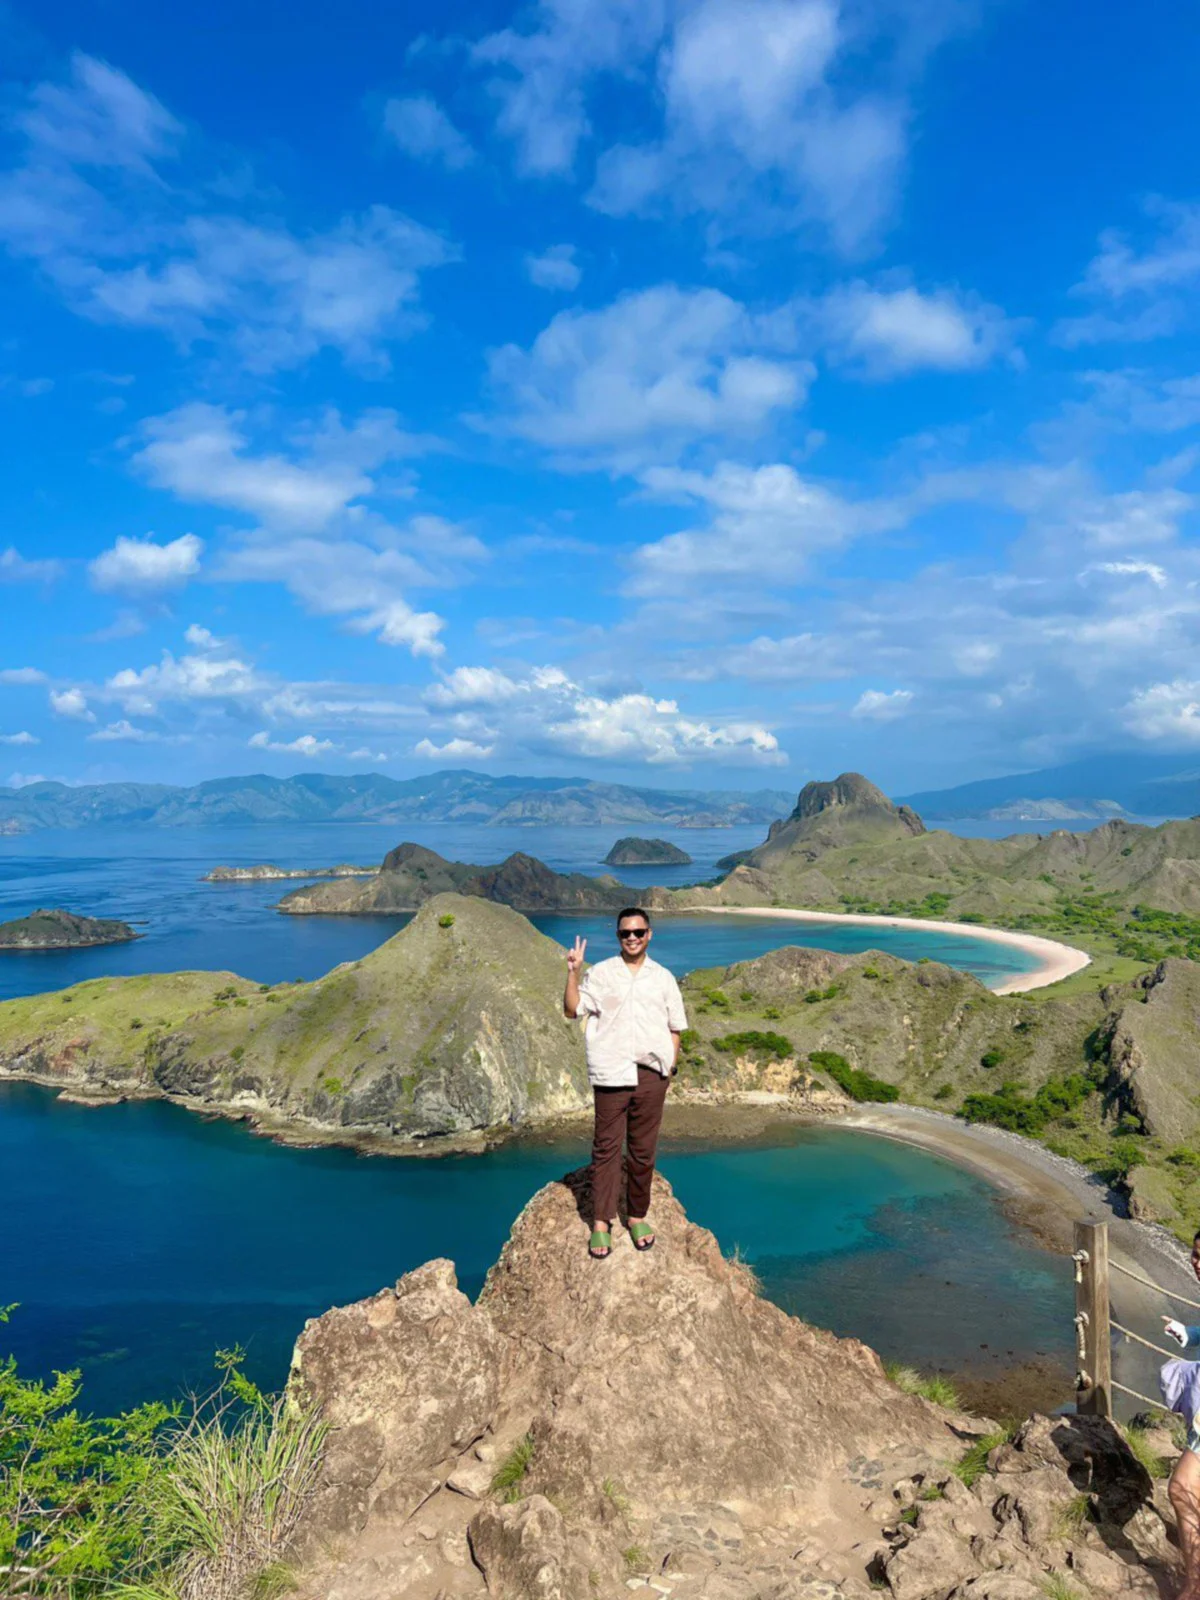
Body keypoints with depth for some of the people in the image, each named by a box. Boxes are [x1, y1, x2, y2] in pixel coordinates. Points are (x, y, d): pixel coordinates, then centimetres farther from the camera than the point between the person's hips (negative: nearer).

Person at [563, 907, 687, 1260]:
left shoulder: (663, 978, 9)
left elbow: (675, 1028, 12)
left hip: (651, 1074, 2)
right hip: (610, 1074, -2)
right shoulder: (601, 973, 4)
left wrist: (669, 1066, 2)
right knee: (606, 1148, 1)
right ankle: (601, 1223, 9)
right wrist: (573, 973, -14)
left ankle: (638, 1216, 24)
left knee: (644, 1150, 9)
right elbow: (571, 1010, -3)